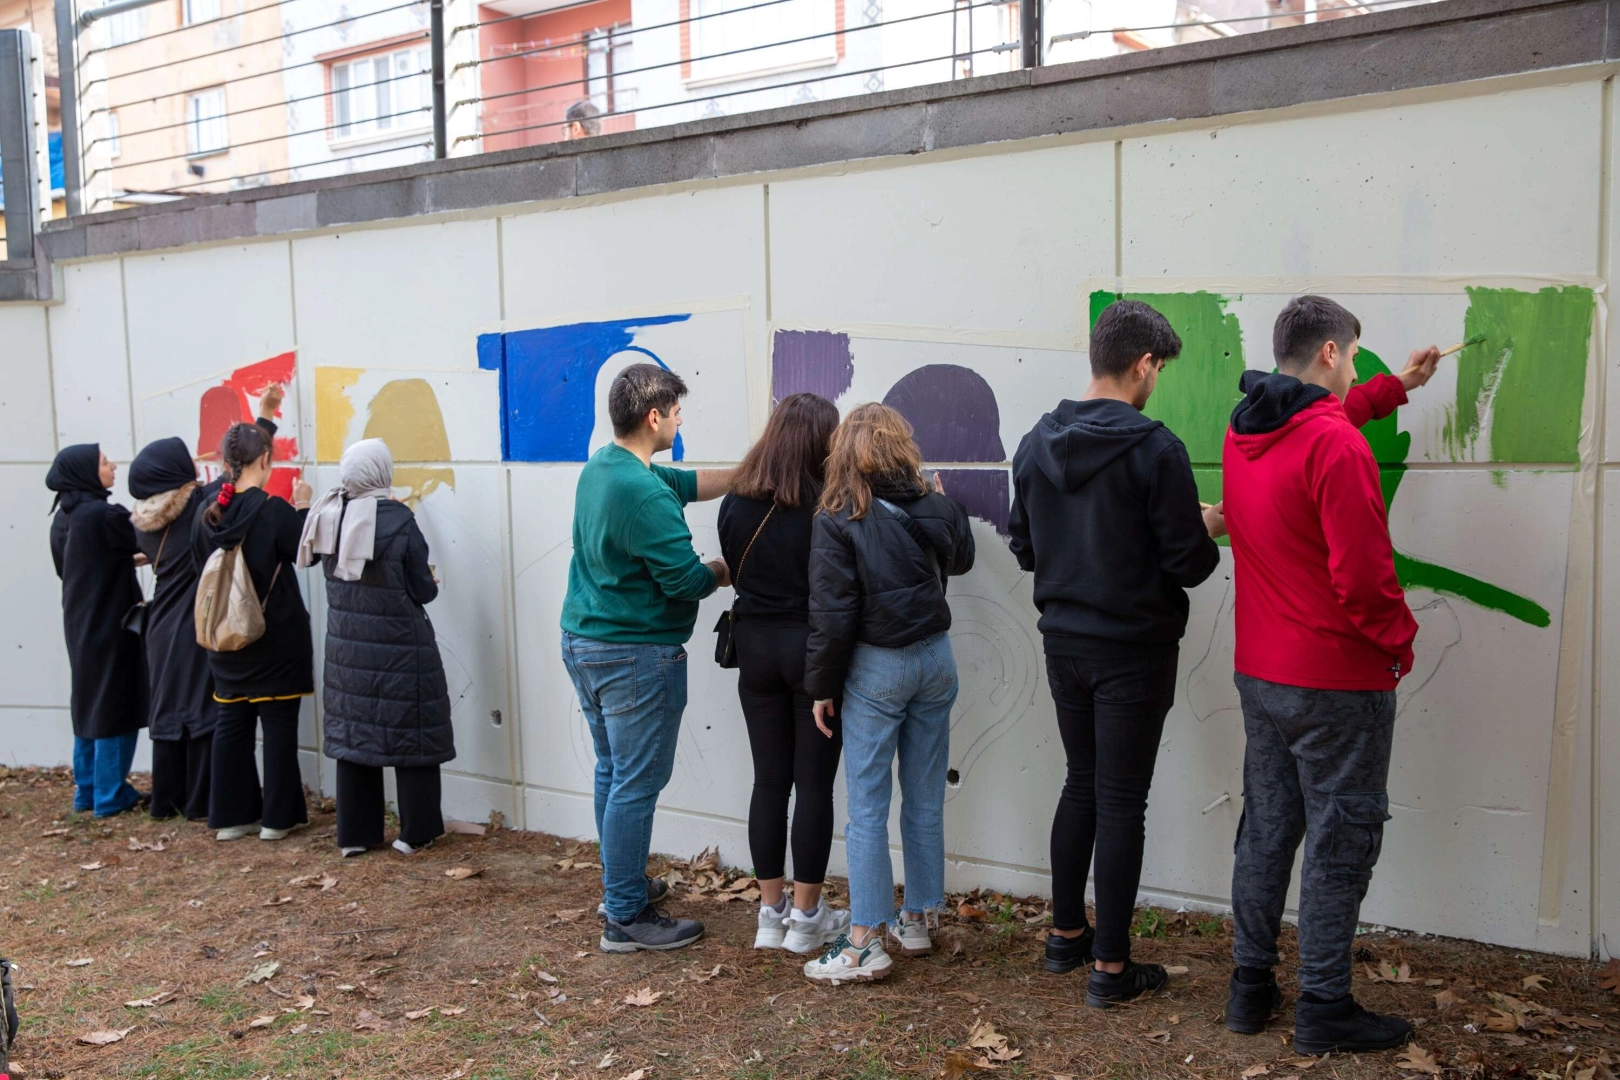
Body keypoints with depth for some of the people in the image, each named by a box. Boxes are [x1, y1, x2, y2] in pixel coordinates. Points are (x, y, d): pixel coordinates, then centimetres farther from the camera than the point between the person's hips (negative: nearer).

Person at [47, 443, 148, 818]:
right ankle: (110, 797, 7)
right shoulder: (103, 515, -19)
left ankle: (87, 792, 21)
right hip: (109, 624, -8)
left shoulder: (63, 517, 7)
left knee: (88, 703, 14)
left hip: (81, 624, 8)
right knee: (115, 705, 0)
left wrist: (128, 558, 19)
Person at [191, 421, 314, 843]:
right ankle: (277, 817, 10)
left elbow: (202, 564, 12)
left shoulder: (206, 514, -1)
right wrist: (303, 506, 4)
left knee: (231, 723, 12)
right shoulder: (274, 509, -17)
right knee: (279, 725, 4)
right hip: (277, 638, -5)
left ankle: (231, 816, 17)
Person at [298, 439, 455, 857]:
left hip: (346, 644, 5)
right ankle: (415, 831, 14)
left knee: (353, 730, 13)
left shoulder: (328, 516, -2)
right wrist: (432, 583, 11)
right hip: (399, 647, -5)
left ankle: (355, 833, 21)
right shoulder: (398, 519, -16)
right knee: (410, 734, 7)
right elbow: (422, 590, -10)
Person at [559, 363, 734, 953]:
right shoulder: (644, 493, -24)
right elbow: (686, 579, -22)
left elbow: (688, 483, 15)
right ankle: (626, 917, 8)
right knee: (637, 782, -1)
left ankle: (622, 882, 35)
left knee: (613, 770, 21)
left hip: (583, 640, 10)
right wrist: (727, 570, -1)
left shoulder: (600, 467, 7)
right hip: (634, 655, -10)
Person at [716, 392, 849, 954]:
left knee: (769, 780, 12)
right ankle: (807, 916, 16)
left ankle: (771, 911, 21)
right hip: (813, 648, -4)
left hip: (755, 645, 5)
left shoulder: (735, 504, 0)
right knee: (813, 783, 6)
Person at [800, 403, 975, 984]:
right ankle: (916, 921, 27)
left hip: (876, 669, -5)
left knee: (867, 809, 2)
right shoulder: (937, 509, -2)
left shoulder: (838, 522, -14)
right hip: (935, 659, 5)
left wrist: (822, 687, -5)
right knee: (925, 801, 14)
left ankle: (865, 944, 6)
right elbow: (960, 559, 20)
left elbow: (832, 617, -15)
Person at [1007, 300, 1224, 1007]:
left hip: (1064, 646, 6)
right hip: (1133, 651, -6)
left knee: (1081, 785, 20)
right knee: (1121, 800, 3)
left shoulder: (1036, 444, 1)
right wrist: (1206, 530, 5)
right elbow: (1188, 563, -15)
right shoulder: (1154, 449, -17)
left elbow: (1024, 548, 9)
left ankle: (1065, 935, 31)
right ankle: (1110, 967, 12)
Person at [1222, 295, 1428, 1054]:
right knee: (1340, 842, 4)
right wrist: (1401, 640, -6)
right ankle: (1323, 1008, 13)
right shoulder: (1337, 447, -20)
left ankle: (1251, 986, 25)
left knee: (1266, 828, 16)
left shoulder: (1243, 434, 6)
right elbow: (1362, 574, -23)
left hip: (1258, 674, 8)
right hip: (1340, 681, -8)